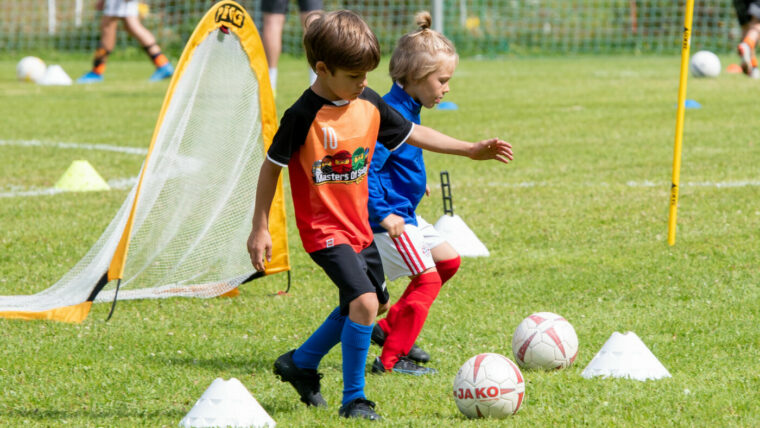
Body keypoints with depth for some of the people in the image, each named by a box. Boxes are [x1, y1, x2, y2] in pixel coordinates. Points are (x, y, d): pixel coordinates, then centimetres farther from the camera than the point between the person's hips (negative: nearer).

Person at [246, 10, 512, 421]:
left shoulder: (370, 104, 0)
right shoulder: (303, 116, -20)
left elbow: (414, 134, 12)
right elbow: (271, 168, -11)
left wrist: (472, 150, 8)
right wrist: (259, 228, -10)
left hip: (359, 225, 8)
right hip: (324, 229, -8)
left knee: (371, 303, 20)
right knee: (364, 301, -21)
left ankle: (300, 363, 38)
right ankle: (353, 399, -8)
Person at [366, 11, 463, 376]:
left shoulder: (406, 109, 9)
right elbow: (364, 168, -28)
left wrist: (415, 181, 28)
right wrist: (383, 214, -28)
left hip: (402, 213, 11)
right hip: (388, 216, -11)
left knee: (447, 260, 18)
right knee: (427, 278, -10)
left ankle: (389, 328, 22)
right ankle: (392, 358, -6)